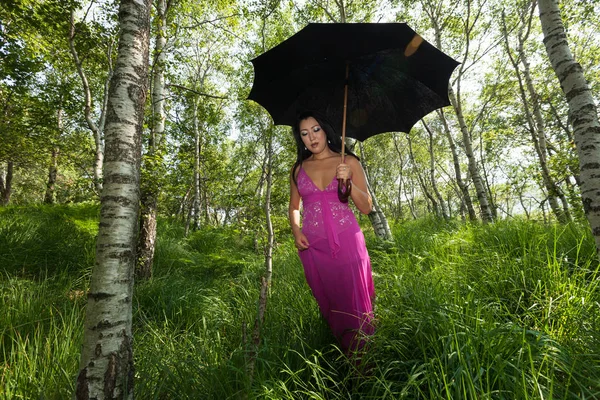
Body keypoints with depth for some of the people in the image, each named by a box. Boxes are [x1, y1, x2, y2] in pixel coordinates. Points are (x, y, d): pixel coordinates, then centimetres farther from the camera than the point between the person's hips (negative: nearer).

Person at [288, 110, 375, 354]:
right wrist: (296, 231, -1)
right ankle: (340, 358, 31)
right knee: (328, 304, 11)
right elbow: (294, 207, 18)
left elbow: (366, 208, 0)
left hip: (347, 242, -2)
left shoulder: (348, 162, 2)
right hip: (313, 246, 2)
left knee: (353, 302, 1)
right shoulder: (299, 168, 9)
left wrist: (348, 181, -16)